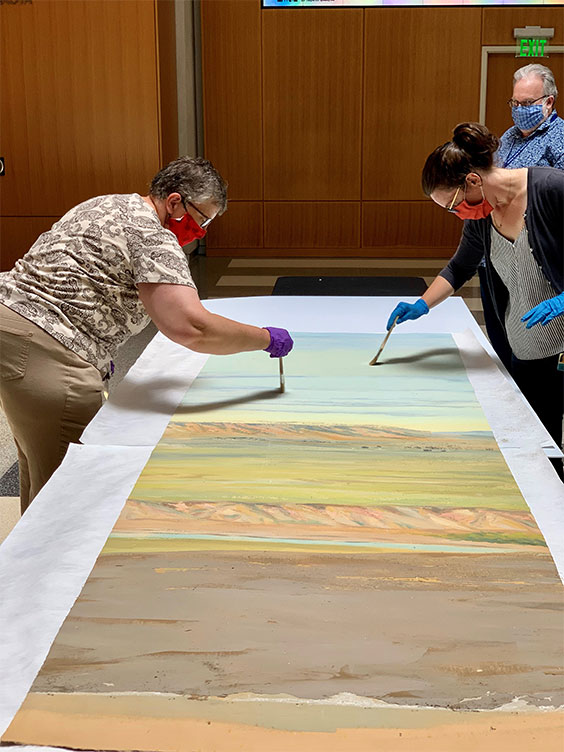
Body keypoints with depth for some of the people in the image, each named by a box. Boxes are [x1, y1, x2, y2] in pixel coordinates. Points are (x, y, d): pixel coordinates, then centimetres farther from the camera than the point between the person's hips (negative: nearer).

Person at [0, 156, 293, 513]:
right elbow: (191, 328, -27)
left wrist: (96, 347, 24)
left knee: (39, 476, 22)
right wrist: (267, 338, -14)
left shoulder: (105, 204, 17)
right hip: (44, 354, -11)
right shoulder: (152, 237, -15)